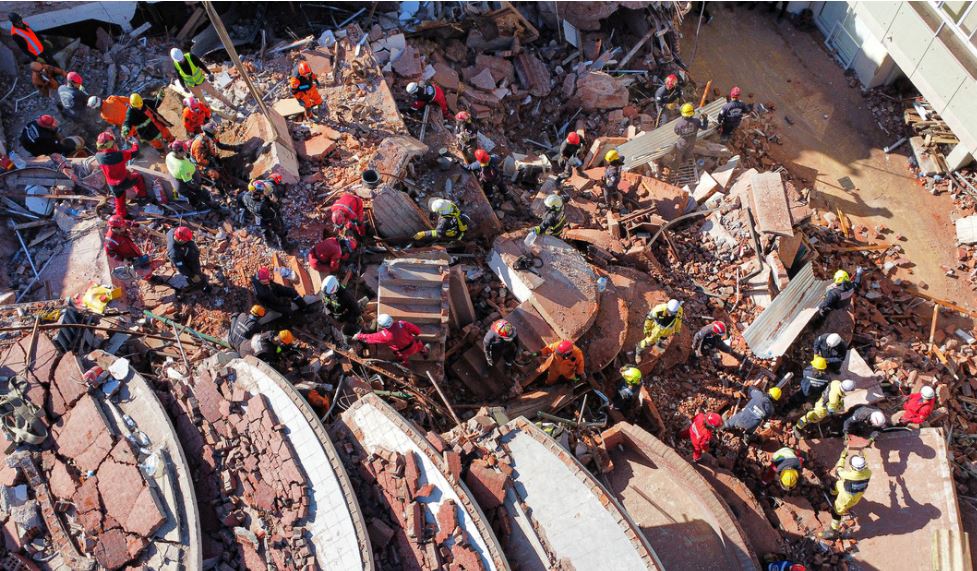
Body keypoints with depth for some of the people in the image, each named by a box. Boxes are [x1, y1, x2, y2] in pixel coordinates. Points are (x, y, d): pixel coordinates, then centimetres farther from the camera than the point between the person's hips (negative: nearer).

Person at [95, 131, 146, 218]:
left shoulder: (98, 156, -19)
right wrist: (135, 143, 6)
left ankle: (121, 214, 44)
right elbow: (134, 152, -17)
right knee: (138, 177, 24)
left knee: (119, 198, 29)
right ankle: (142, 195, 34)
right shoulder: (120, 155, -32)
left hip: (112, 185, 4)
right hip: (124, 182, -4)